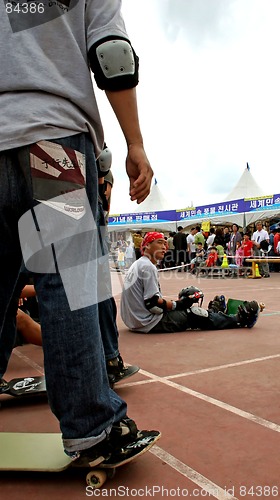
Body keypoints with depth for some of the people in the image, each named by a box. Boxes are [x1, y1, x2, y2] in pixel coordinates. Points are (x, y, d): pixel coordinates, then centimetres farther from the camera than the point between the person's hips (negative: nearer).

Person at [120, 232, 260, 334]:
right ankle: (239, 319, 12)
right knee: (195, 314, -1)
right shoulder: (148, 267, -18)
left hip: (134, 320, 10)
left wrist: (178, 302, 8)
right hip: (150, 323, -10)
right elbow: (152, 303, -22)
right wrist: (177, 304, -10)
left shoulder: (139, 264, 13)